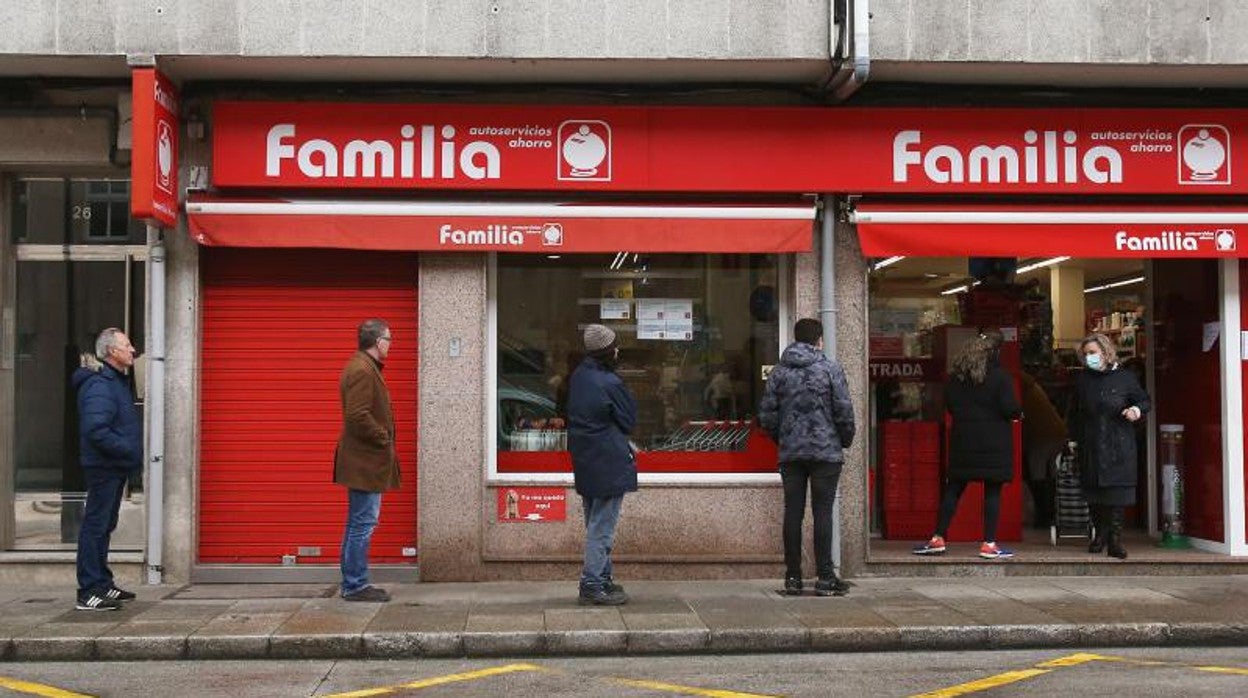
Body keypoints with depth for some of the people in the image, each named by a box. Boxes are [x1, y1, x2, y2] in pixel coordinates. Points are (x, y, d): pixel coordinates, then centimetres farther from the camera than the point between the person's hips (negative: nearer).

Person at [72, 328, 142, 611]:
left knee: (105, 526, 17)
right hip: (104, 468, -11)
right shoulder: (99, 385, -18)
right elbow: (96, 430, -27)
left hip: (116, 468, 11)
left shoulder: (116, 381, 16)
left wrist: (132, 454, 10)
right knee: (95, 526, -7)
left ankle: (103, 584, 27)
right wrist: (129, 451, -22)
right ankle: (89, 592, -3)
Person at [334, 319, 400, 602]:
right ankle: (355, 586, -1)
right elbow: (358, 416, -26)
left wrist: (383, 439, 13)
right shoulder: (362, 371, -17)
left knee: (358, 523, 15)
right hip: (366, 462, -11)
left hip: (363, 461, 11)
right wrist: (384, 438, -15)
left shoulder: (363, 367, 17)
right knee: (363, 523, -6)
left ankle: (353, 584, 21)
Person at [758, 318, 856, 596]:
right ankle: (825, 577, 0)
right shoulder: (831, 369, -3)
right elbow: (844, 412, -5)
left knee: (793, 513, 6)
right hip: (826, 452, -3)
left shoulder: (779, 372, 6)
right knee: (822, 512, -1)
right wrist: (845, 441, 10)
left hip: (790, 455, 3)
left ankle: (793, 577, 8)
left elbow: (767, 415, 4)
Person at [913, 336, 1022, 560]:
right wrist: (1018, 414, 8)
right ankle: (989, 544, 2)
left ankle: (938, 538, 8)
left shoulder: (955, 379, 5)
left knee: (953, 490, 9)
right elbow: (1010, 408, -13)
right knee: (992, 492, 2)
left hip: (963, 442, 4)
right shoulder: (1000, 377, -8)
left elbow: (949, 406, 10)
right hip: (994, 444, -4)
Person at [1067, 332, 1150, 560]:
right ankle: (1099, 534, 20)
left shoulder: (1125, 377, 0)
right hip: (1090, 446, 3)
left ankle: (1115, 540, -1)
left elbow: (1146, 401, 8)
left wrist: (1137, 409, -14)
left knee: (1116, 490, -6)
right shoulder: (1082, 379, 9)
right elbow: (1073, 411, 18)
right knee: (1093, 491, 5)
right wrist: (1073, 438, 16)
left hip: (1118, 447, -3)